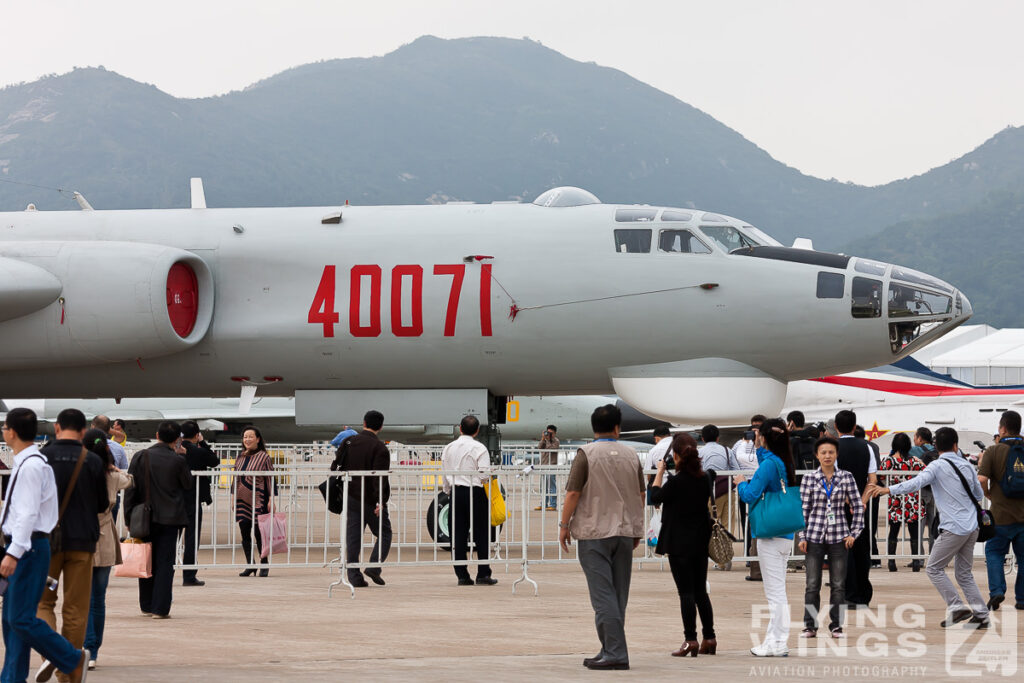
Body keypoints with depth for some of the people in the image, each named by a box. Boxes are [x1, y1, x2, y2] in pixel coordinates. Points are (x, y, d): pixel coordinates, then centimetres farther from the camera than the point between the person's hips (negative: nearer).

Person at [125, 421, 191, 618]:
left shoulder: (140, 457, -3)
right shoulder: (178, 461, -8)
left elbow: (131, 489, -2)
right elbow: (188, 485, 7)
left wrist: (129, 518, 4)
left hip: (144, 518, 2)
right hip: (169, 518, -2)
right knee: (165, 563, 1)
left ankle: (147, 605, 22)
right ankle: (160, 608, -3)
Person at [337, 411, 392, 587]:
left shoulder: (348, 442, 6)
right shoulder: (380, 448, -11)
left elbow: (336, 467, 9)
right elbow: (380, 477, -18)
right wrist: (381, 501, -20)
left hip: (350, 498, 5)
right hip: (371, 500, -5)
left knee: (353, 536, 7)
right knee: (383, 533, 9)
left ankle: (354, 576, 4)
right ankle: (374, 567, -8)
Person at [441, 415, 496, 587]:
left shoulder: (448, 448, 8)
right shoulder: (479, 448, -7)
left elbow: (444, 475, 12)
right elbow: (485, 474, -14)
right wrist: (488, 478, 8)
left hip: (455, 492, 4)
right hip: (475, 492, -4)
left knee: (458, 535, 6)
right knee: (481, 534, 2)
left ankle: (461, 575, 5)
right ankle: (483, 574, 1)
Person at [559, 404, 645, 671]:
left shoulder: (586, 454, -7)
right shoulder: (631, 455, 7)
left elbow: (573, 493, -11)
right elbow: (641, 495, 13)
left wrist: (564, 525, -1)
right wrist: (637, 528, 23)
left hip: (594, 531, -5)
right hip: (625, 532, 5)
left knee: (603, 596, -6)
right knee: (618, 596, 11)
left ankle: (615, 653, -12)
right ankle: (611, 650, 15)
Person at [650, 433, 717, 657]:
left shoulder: (676, 482, -18)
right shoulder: (705, 478, 0)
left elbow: (655, 496, -2)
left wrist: (660, 472, 8)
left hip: (680, 543, -6)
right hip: (700, 542, 6)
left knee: (686, 592, -4)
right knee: (701, 591, 14)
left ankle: (691, 640, -7)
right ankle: (709, 638, 16)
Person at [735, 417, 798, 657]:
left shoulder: (769, 464, -17)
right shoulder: (784, 463, 8)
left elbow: (750, 495, -20)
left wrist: (741, 483, 0)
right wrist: (759, 449, 31)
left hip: (771, 536, -9)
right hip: (785, 535, 9)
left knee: (775, 592, -5)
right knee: (777, 591, 14)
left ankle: (777, 644, -2)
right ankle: (775, 640, 19)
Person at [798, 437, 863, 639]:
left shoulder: (846, 478, 2)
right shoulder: (809, 479, 1)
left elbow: (858, 506, 6)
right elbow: (803, 509, 3)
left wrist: (854, 533, 1)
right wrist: (802, 537, -1)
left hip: (838, 538, 0)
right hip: (815, 537, 0)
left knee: (838, 584, 4)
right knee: (812, 584, 1)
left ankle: (836, 626, 12)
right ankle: (810, 626, 9)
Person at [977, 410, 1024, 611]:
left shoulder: (994, 451, -8)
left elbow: (981, 479, -17)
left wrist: (988, 495, 3)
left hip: (1001, 514, -2)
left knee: (994, 552, 13)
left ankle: (997, 591, -3)